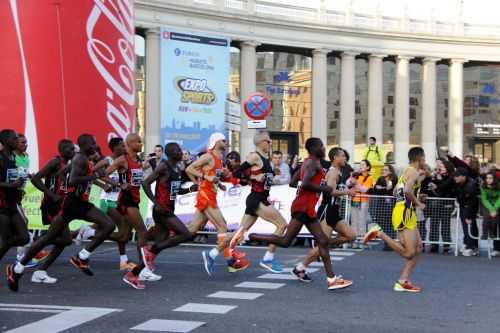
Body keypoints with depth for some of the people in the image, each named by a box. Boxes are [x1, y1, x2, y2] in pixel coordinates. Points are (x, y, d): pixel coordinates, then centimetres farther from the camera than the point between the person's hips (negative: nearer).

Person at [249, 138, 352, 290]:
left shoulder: (309, 162, 19)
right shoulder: (313, 163, -11)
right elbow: (305, 184, -25)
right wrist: (324, 189, -13)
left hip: (308, 208, 11)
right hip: (303, 207, -11)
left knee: (323, 241, 6)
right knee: (285, 241, -10)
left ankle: (331, 279, 4)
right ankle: (247, 236, -4)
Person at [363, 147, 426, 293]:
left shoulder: (406, 171, 20)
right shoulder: (414, 172, -9)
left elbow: (396, 192, 27)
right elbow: (407, 190, -26)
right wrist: (418, 203, -12)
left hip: (406, 213, 10)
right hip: (405, 213, -10)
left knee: (417, 247, 10)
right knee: (408, 252, -13)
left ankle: (403, 281, 6)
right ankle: (378, 233, -9)